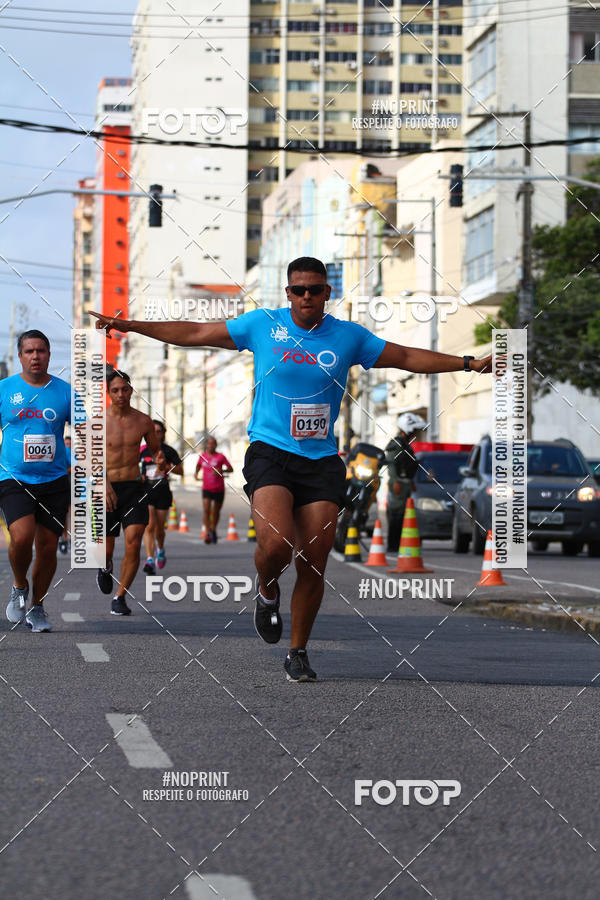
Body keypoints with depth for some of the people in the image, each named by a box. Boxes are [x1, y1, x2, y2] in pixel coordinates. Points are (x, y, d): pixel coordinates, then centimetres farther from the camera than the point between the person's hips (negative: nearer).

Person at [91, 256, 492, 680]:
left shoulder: (349, 336, 7)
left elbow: (408, 357, 15)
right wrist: (130, 326, 4)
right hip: (270, 453, -2)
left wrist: (467, 363, 9)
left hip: (322, 461, 2)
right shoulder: (262, 325, 3)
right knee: (276, 543, -25)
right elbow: (195, 333, 7)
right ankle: (267, 591, 11)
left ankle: (298, 653, 17)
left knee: (313, 564, -1)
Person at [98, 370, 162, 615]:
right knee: (106, 548, 5)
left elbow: (155, 450, 15)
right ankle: (106, 567, 44)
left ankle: (119, 598, -1)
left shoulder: (143, 421, 2)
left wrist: (160, 461, -9)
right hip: (107, 489, -1)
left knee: (133, 543, -15)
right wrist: (103, 484, -23)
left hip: (134, 487, 1)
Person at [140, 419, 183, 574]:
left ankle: (160, 550, 41)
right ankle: (149, 560, -22)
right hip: (146, 492, -1)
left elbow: (180, 470, 2)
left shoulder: (168, 451, 1)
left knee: (159, 529, 9)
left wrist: (166, 467, -15)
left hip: (163, 493, 1)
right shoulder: (142, 450, 2)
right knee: (149, 526, -17)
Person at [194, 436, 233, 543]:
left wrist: (221, 470, -20)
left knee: (216, 512, 10)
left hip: (219, 489, -1)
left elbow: (231, 469, -4)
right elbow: (198, 466, 25)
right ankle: (207, 533, -19)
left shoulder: (220, 456, -5)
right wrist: (196, 473, 6)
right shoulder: (202, 456, 4)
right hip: (207, 489, 1)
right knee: (206, 510, -17)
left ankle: (213, 530, 33)